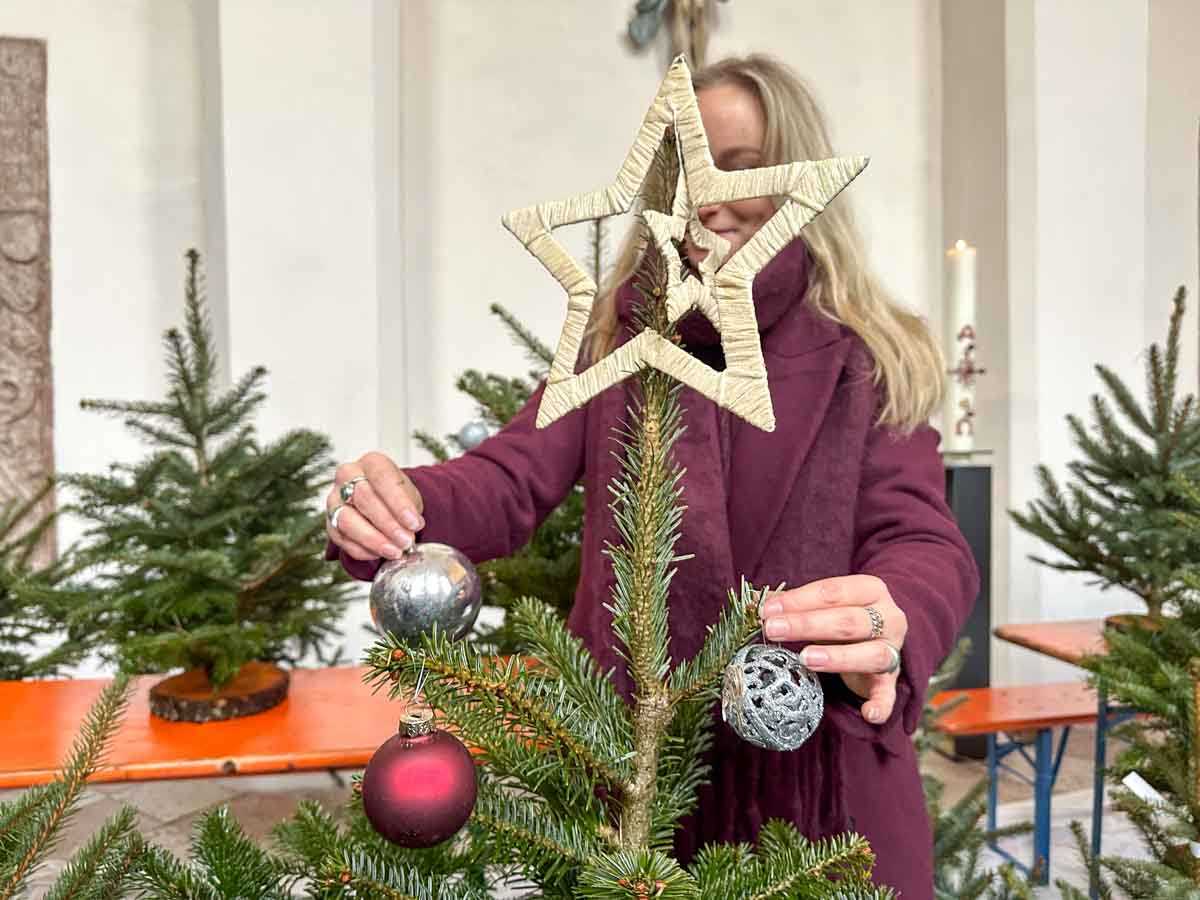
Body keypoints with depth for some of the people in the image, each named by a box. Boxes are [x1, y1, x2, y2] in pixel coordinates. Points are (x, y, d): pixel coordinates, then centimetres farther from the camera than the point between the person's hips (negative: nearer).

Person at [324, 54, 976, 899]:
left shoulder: (872, 359, -3)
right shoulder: (618, 339, 3)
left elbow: (925, 544, -12)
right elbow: (513, 480, -4)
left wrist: (888, 629, -37)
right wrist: (400, 503, -27)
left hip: (820, 770, -1)